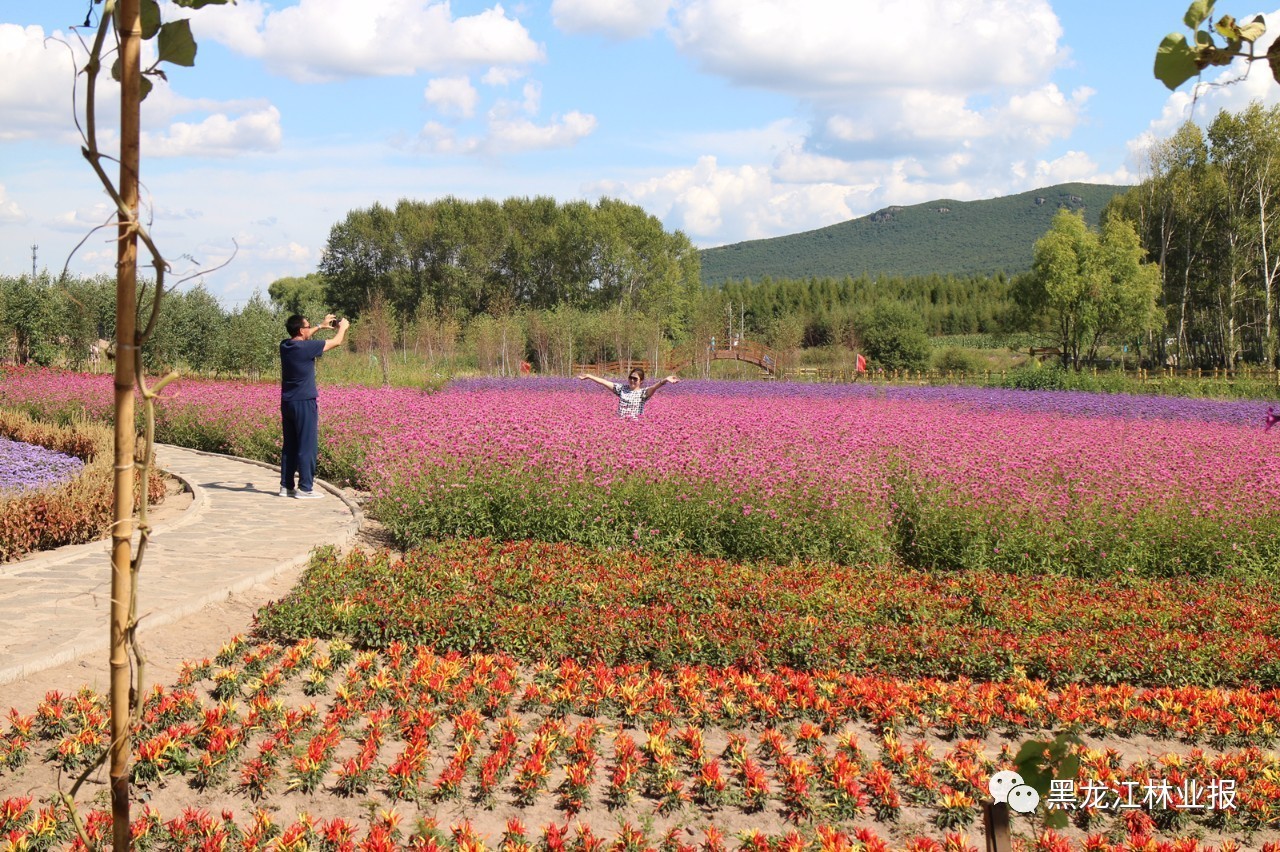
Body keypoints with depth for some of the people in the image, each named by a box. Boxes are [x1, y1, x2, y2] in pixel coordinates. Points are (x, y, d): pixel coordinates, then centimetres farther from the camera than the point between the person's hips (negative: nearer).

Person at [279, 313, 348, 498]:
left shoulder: (285, 346, 4)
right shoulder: (306, 348, -16)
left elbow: (301, 338, 29)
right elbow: (336, 342, -4)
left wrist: (321, 326, 33)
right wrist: (343, 327, 16)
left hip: (287, 403, 8)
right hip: (304, 403, -8)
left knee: (290, 446, 13)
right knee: (307, 446, -2)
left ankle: (286, 486, 16)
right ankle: (305, 488, -2)